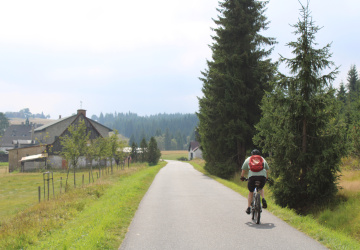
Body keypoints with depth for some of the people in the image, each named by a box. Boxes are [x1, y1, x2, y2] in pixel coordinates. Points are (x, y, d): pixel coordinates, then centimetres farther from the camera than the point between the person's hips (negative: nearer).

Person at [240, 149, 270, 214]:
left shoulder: (248, 159, 24)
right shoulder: (263, 159, 28)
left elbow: (243, 169, 21)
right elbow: (267, 169, 31)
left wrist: (242, 177, 35)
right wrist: (266, 177, 45)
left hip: (252, 175, -1)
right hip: (262, 176, 1)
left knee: (250, 192, 16)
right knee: (261, 188, 29)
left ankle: (248, 208, 12)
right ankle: (263, 199, 4)